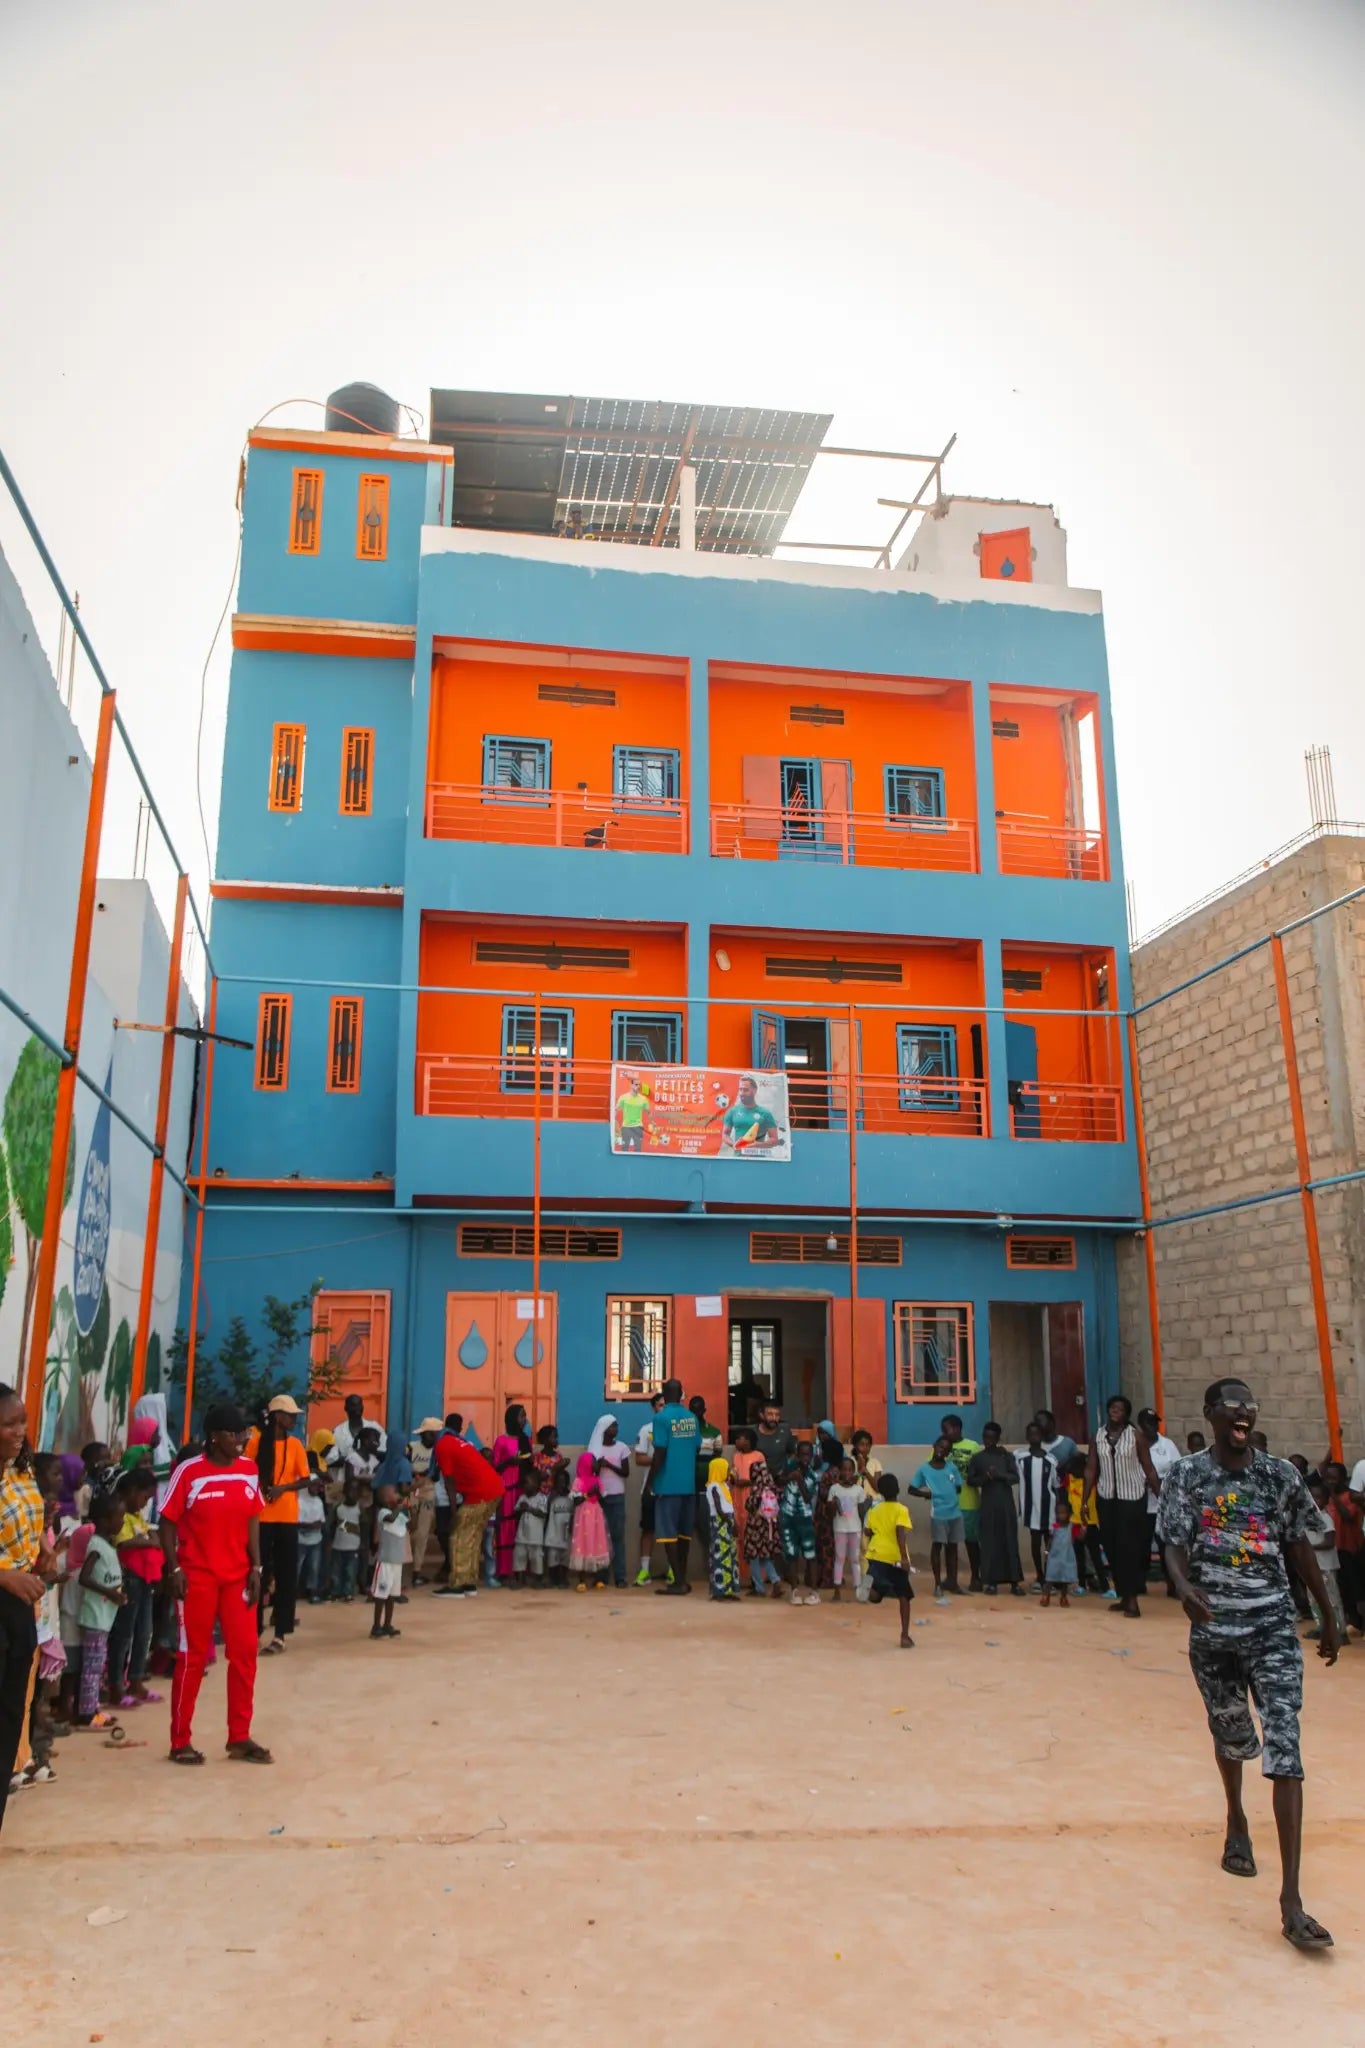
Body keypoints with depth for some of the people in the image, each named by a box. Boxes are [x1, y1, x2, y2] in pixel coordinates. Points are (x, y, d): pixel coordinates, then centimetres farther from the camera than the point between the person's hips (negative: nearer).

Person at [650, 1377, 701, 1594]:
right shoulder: (692, 1417, 7)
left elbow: (660, 1453, -14)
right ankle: (682, 1578, 18)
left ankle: (678, 1581, -3)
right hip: (689, 1483, 6)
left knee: (668, 1533, -1)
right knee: (683, 1531, 13)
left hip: (668, 1484, -6)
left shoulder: (662, 1417, -10)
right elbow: (696, 1448, 12)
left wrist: (651, 1478, -3)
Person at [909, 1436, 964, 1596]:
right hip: (938, 1514, -3)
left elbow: (959, 1488, 12)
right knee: (937, 1546, 2)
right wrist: (925, 1494, -14)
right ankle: (938, 1584, 8)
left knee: (952, 1547, 12)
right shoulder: (924, 1469, -2)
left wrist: (948, 1493, -5)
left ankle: (952, 1581, 22)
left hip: (955, 1513, 3)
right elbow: (912, 1489, 1)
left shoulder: (952, 1467, 6)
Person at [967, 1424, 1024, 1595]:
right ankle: (991, 1581, 7)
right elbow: (970, 1480, 3)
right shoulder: (977, 1458, 5)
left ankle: (1014, 1582, 4)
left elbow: (1016, 1478, -2)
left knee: (1010, 1541, 0)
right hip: (988, 1504, 0)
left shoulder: (1007, 1456, 5)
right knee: (989, 1542, 0)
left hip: (1007, 1504, 0)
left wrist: (1000, 1475, -18)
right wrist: (985, 1477, -14)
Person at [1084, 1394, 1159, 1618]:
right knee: (1111, 1548, 4)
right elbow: (1091, 1469, 5)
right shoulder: (1098, 1436, 4)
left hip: (1132, 1497, -4)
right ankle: (1123, 1596, 16)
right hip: (1106, 1498, 4)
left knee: (1130, 1547, -8)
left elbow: (1149, 1468, -4)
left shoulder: (1136, 1436, -5)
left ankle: (1133, 1599, -4)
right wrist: (1084, 1500, 3)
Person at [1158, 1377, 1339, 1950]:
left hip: (1272, 1626, 0)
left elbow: (1300, 1547, 8)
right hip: (1212, 1628, 0)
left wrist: (1329, 1615, 12)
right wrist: (1185, 1587, -29)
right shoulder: (1187, 1475, -4)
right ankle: (1237, 1822, 49)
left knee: (1284, 1748, -10)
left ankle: (1291, 1901, -9)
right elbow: (1173, 1544, -9)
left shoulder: (1280, 1475, -1)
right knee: (1230, 1736, 18)